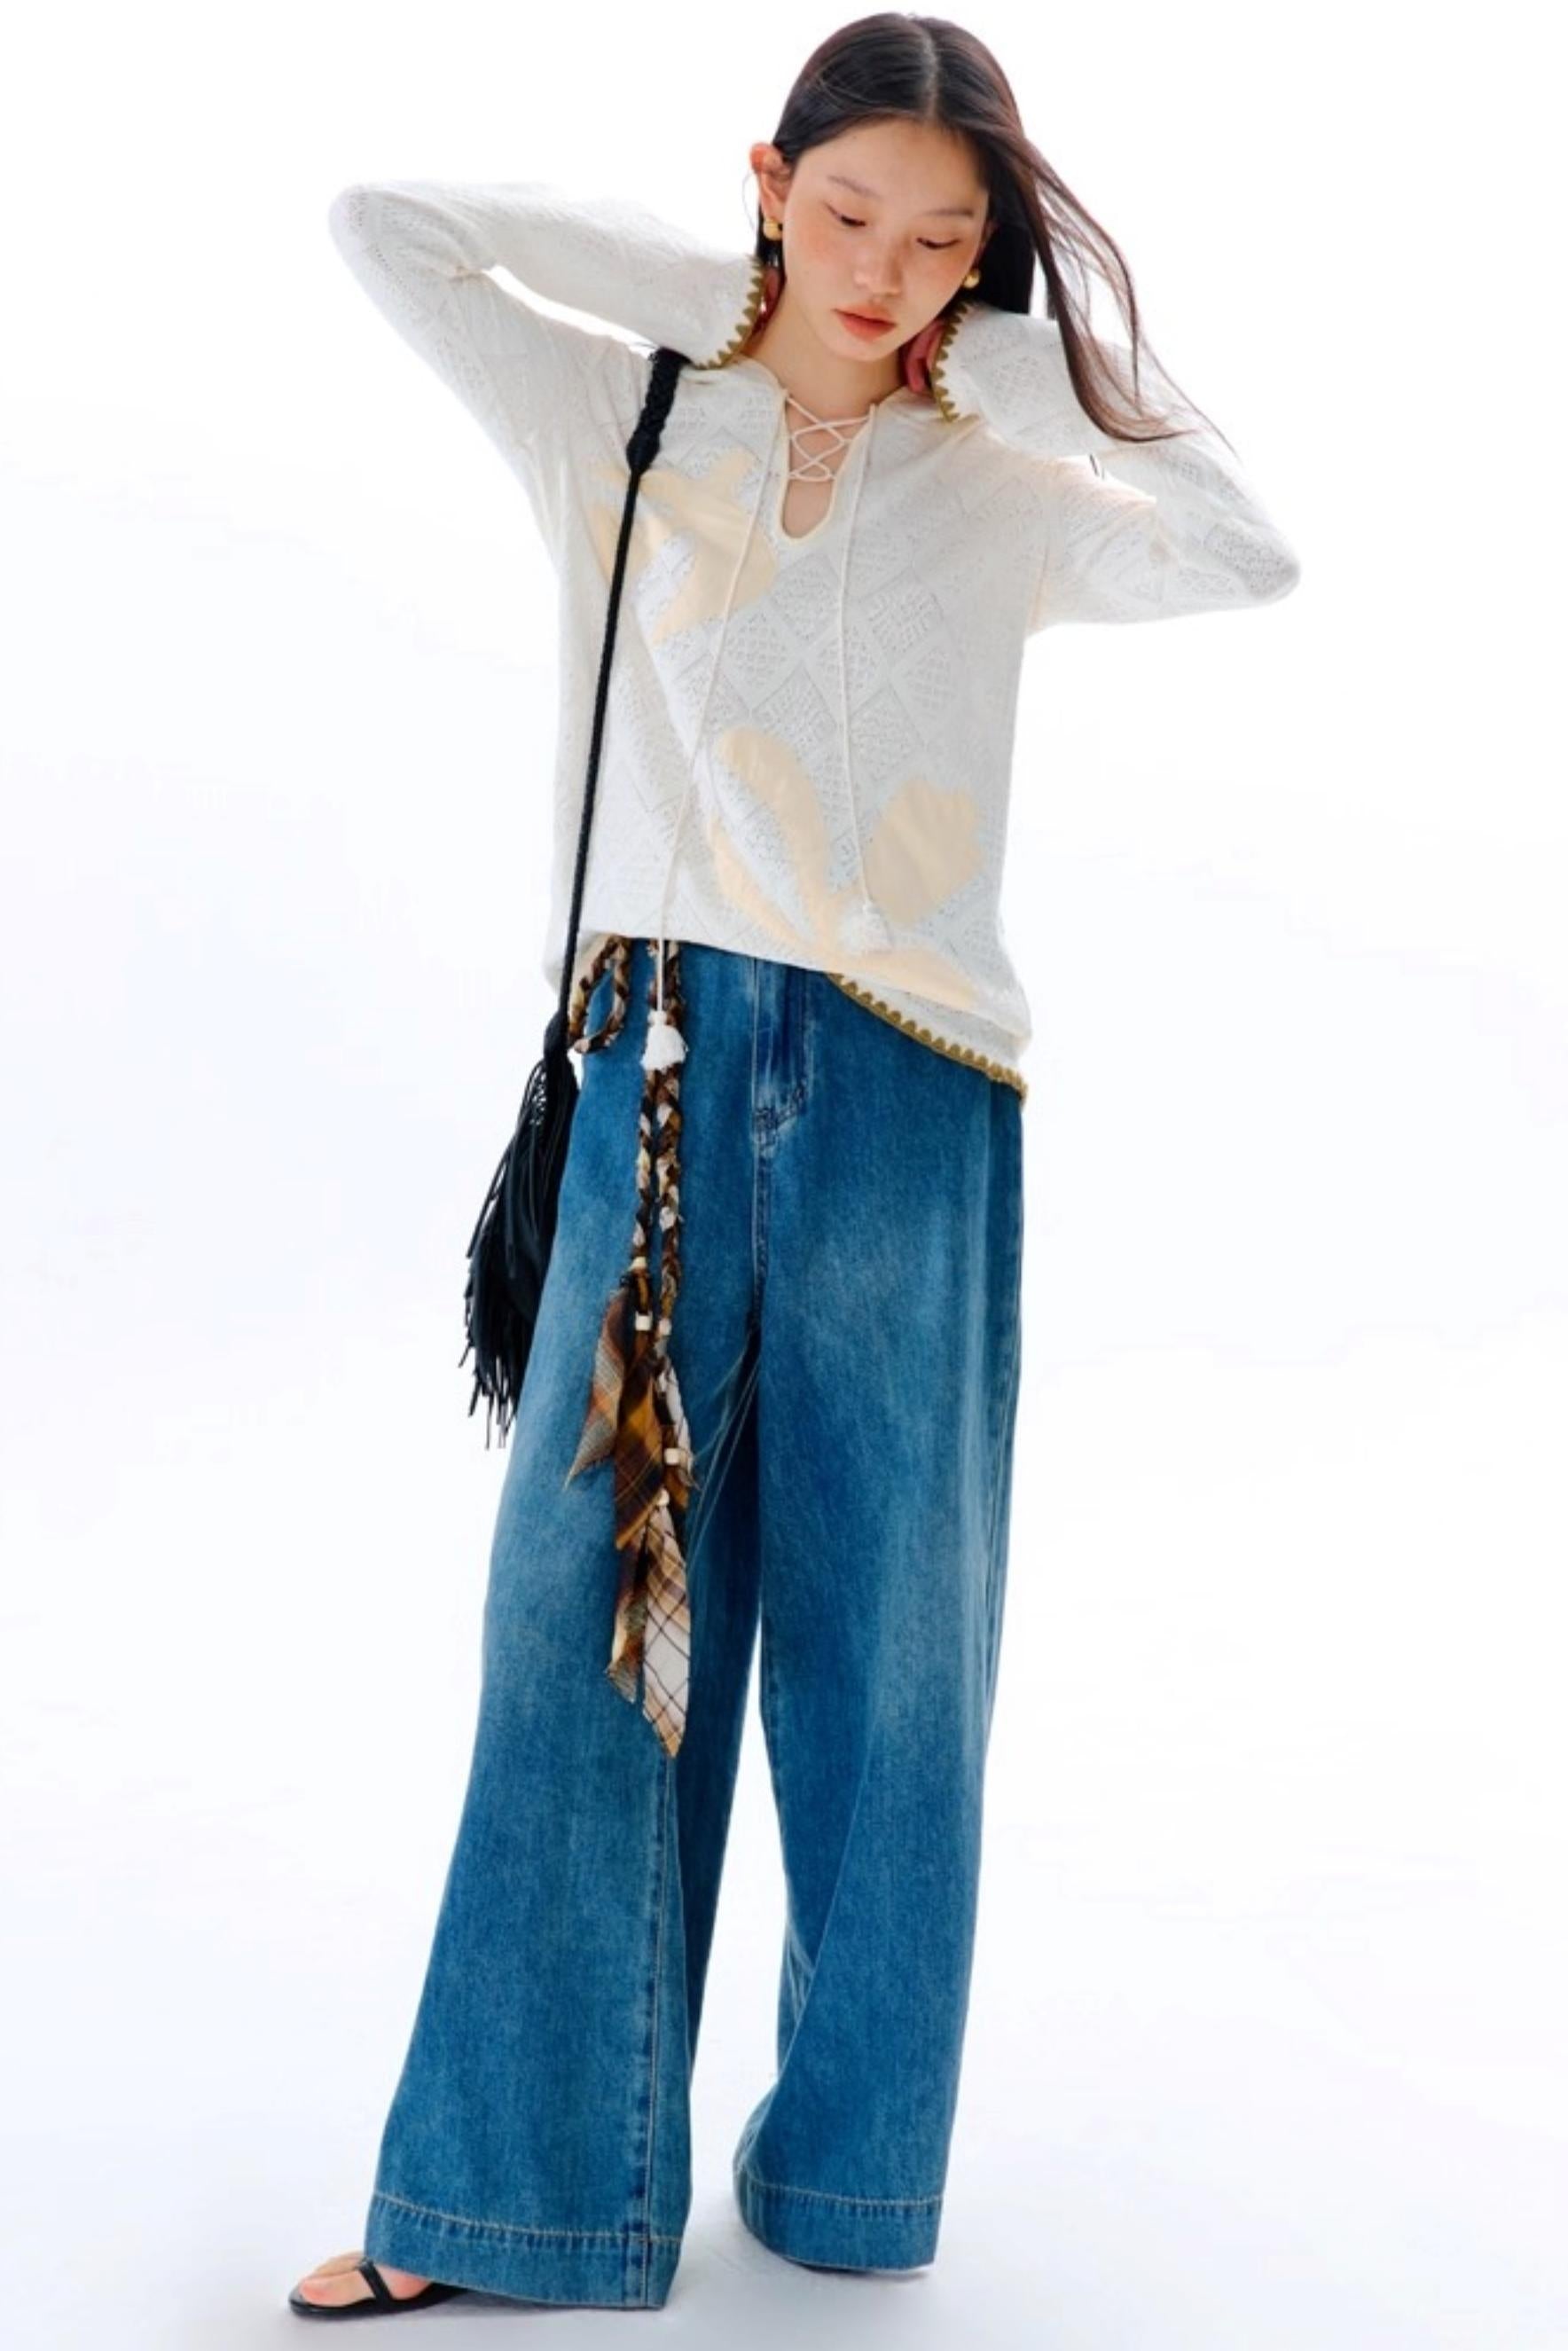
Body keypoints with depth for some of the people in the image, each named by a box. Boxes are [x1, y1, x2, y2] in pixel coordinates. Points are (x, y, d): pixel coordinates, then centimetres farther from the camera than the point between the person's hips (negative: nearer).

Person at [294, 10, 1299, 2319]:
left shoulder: (1001, 494, 10)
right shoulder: (623, 418, 9)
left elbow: (1250, 554, -5)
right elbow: (378, 216, 5)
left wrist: (1049, 352, 3)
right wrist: (693, 274, 5)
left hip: (912, 1097, 1)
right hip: (667, 1069, 0)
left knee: (887, 1643, 6)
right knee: (587, 1618, 0)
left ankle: (856, 2168, 23)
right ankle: (501, 2197, 12)